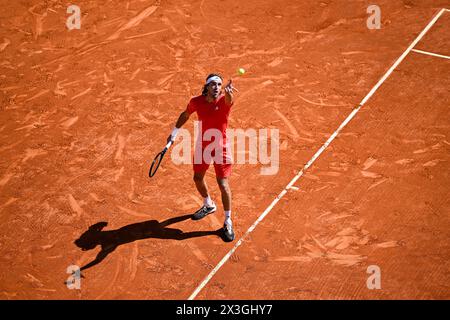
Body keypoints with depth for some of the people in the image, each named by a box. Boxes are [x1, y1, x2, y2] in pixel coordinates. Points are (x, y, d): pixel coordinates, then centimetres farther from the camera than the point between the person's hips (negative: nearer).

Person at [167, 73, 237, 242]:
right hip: (202, 146, 4)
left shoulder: (224, 101, -21)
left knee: (223, 185, -8)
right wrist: (174, 132, 14)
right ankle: (208, 205, 49)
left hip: (220, 148, -4)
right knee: (198, 178, 19)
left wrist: (228, 92, -71)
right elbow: (185, 115, 10)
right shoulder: (196, 102, -11)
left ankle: (228, 222, 10)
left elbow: (228, 99, -47)